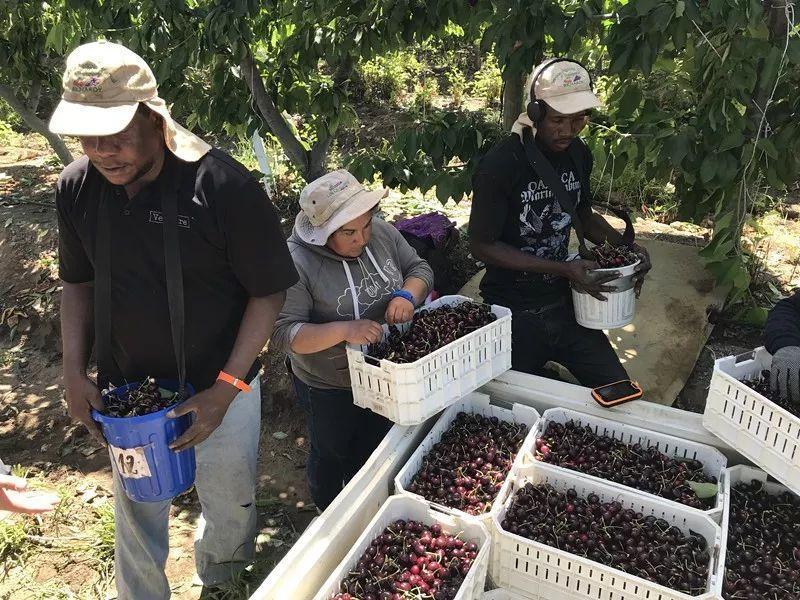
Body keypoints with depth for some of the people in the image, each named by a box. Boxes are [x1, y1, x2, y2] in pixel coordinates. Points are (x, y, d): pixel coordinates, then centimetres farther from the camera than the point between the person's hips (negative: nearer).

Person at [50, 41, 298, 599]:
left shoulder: (224, 185, -24)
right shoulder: (76, 186, -8)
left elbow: (269, 292, -17)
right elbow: (78, 281, 7)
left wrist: (225, 389, -21)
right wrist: (74, 372, -2)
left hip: (217, 390, -3)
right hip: (123, 390, 3)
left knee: (229, 506, 21)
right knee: (136, 514, 22)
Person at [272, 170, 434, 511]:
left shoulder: (382, 233, -12)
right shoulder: (296, 262, -28)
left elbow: (420, 268, 0)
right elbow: (283, 333, -30)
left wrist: (407, 294, -22)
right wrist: (344, 330, -42)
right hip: (329, 389, -5)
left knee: (375, 451, 27)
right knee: (333, 456, 21)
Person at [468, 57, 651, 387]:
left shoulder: (577, 154, 0)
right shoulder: (500, 165, -21)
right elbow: (481, 245, -18)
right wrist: (564, 269, -23)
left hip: (561, 301, 6)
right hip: (512, 313, -6)